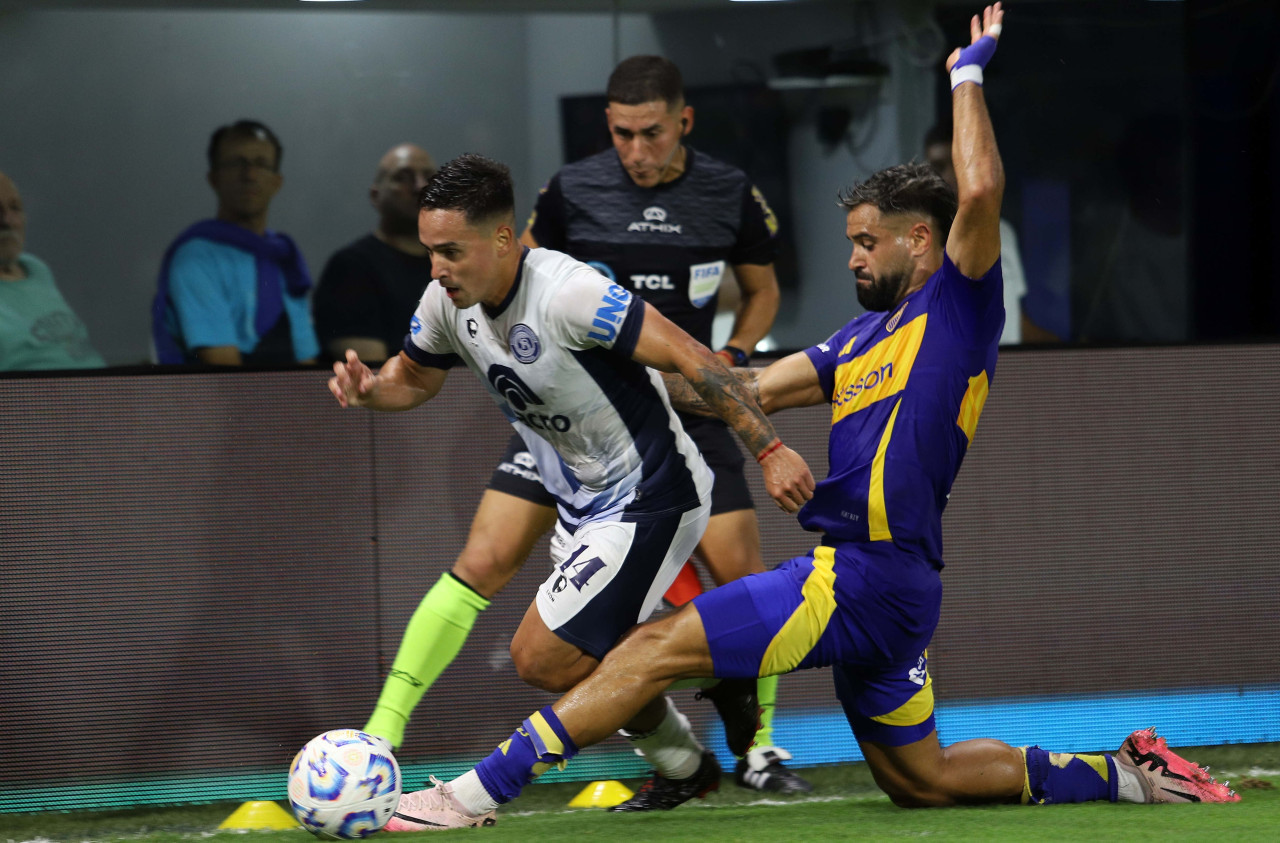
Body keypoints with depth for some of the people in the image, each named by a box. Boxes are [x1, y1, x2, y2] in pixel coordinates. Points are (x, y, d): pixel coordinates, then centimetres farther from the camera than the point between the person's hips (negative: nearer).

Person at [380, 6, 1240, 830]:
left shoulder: (961, 309, -3)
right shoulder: (865, 339, 21)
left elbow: (981, 191, -18)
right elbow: (751, 387, 23)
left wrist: (969, 74, -6)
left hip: (868, 575, -10)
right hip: (867, 577, 10)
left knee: (658, 647, -13)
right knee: (921, 780, 17)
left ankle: (481, 791, -15)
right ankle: (1123, 774, 20)